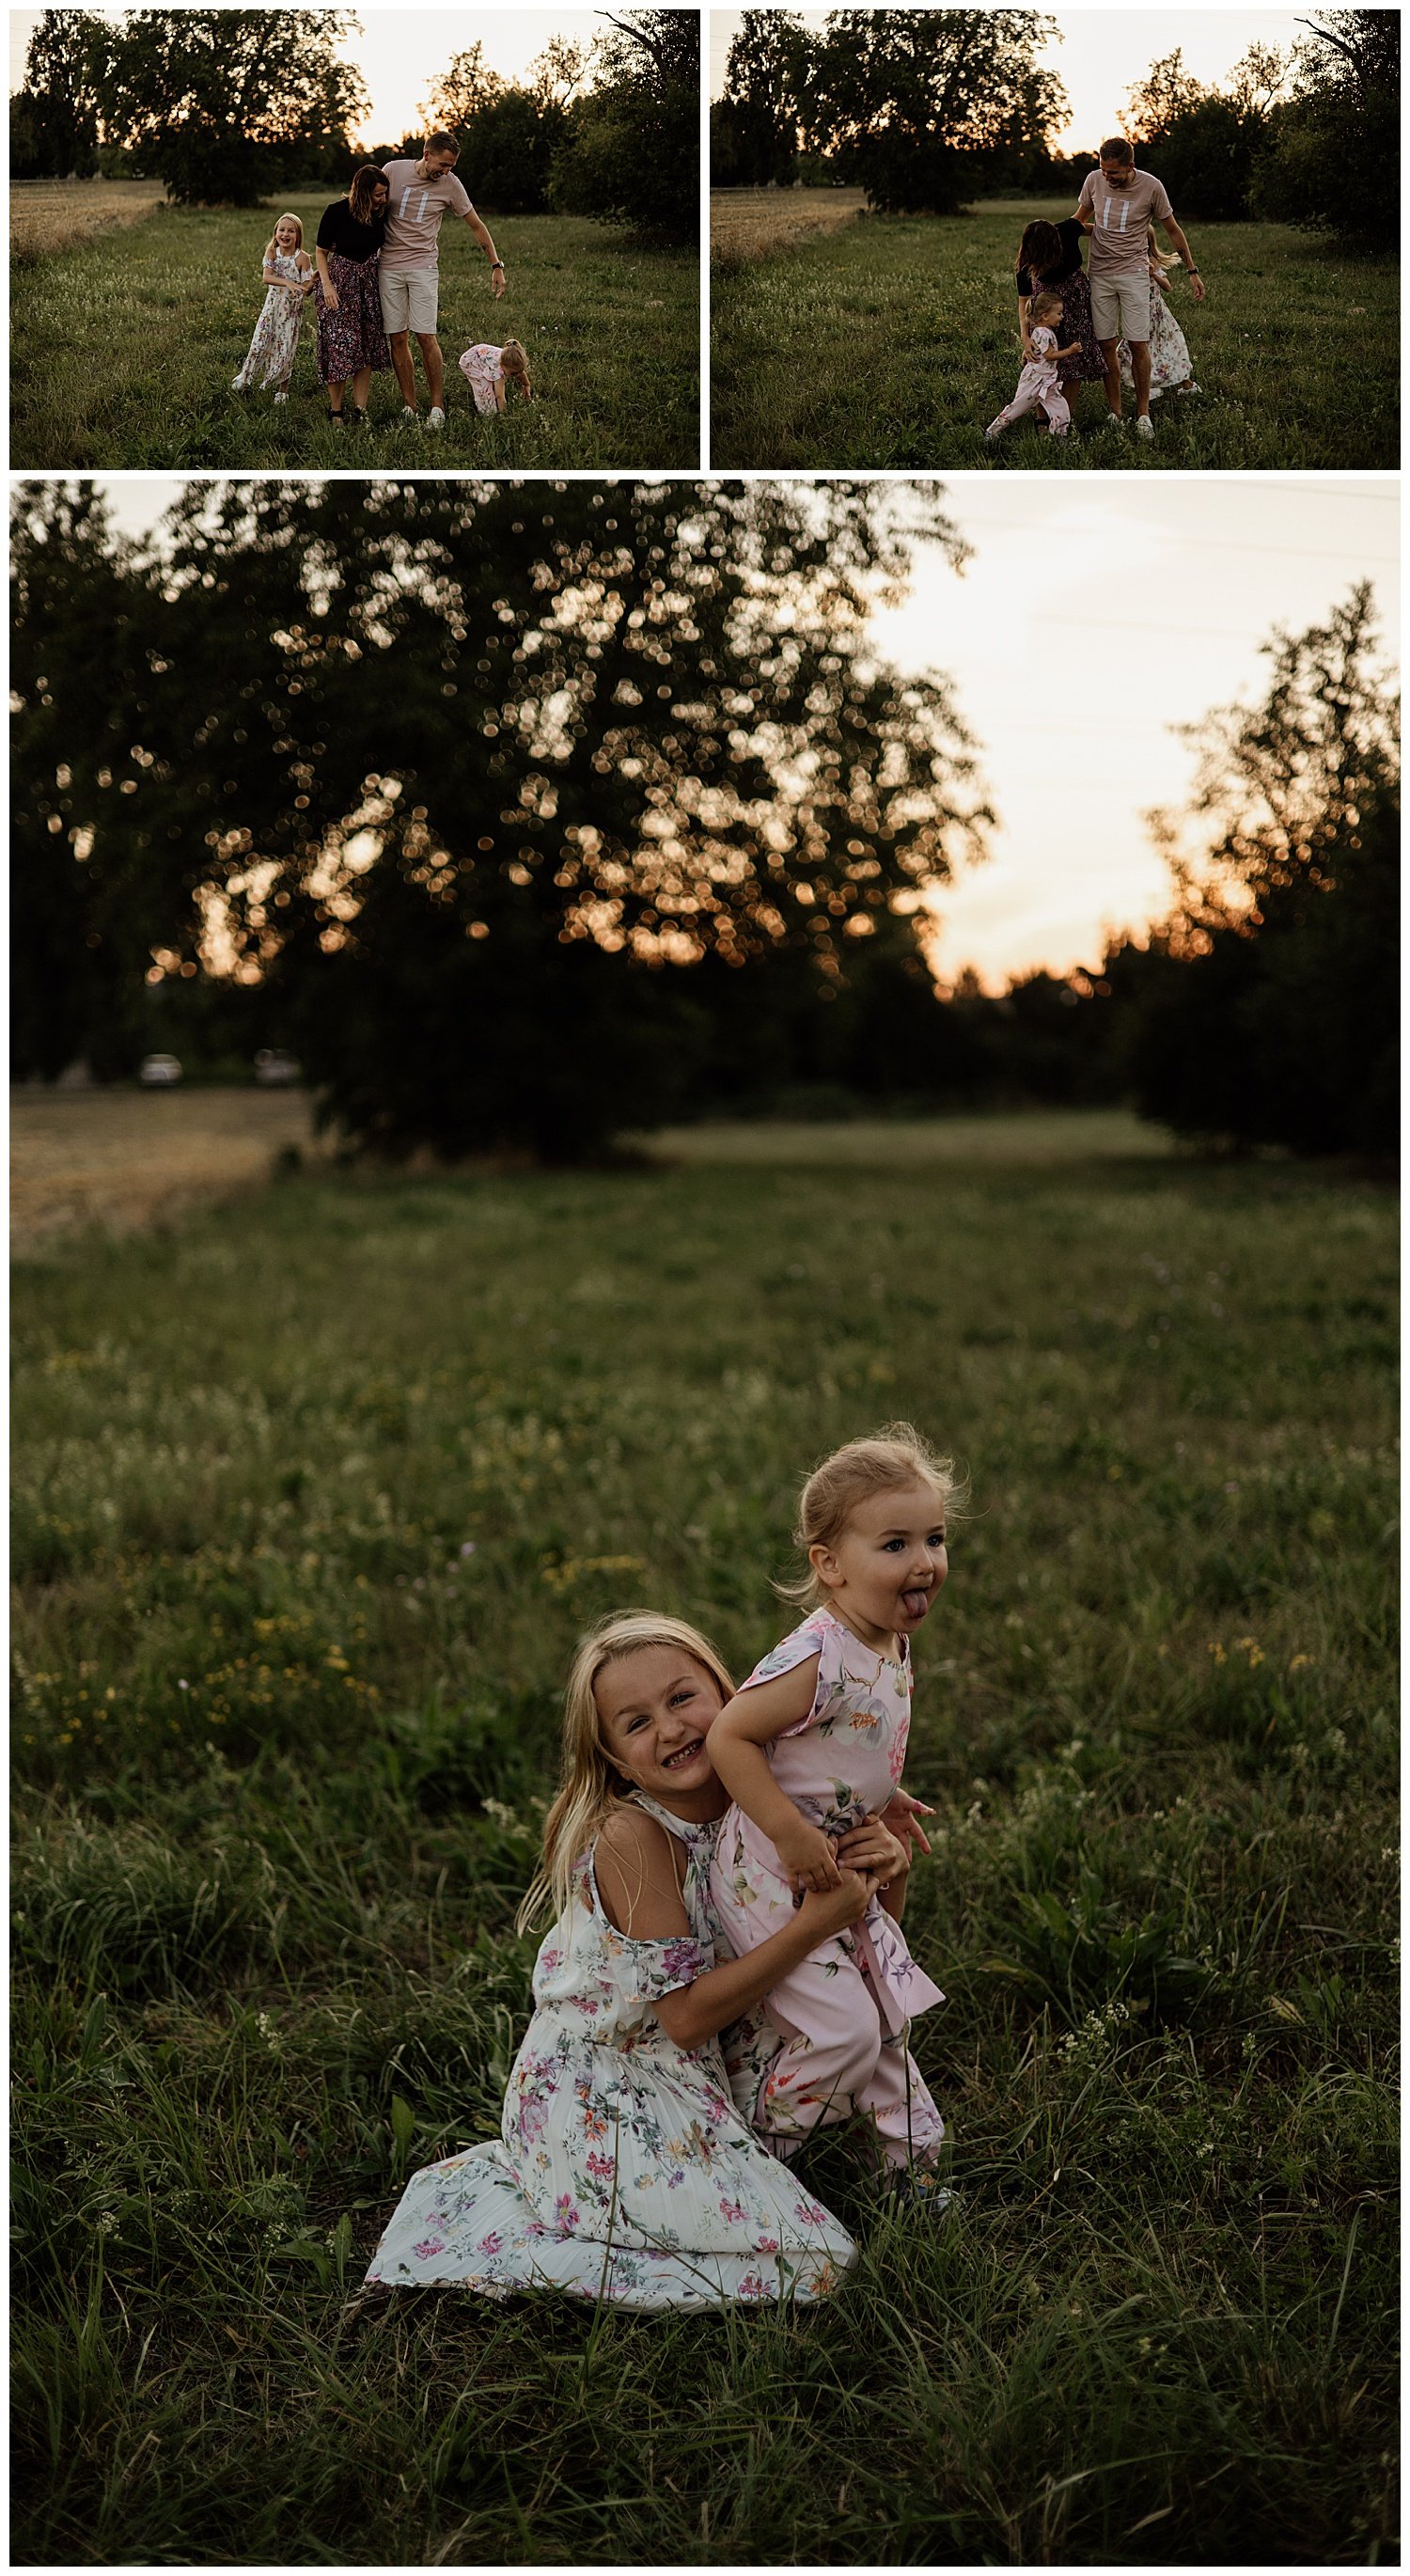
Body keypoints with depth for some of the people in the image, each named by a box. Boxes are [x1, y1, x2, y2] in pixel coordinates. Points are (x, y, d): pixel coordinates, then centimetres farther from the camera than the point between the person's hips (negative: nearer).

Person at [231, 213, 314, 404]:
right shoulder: (272, 253, -5)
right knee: (259, 343, 3)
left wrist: (314, 279, -34)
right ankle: (244, 379, 20)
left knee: (285, 348, 2)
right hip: (272, 305, 2)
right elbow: (266, 277, -21)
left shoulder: (302, 258, -13)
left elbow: (307, 289, -13)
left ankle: (282, 390, 17)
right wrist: (287, 282, -36)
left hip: (292, 309, -2)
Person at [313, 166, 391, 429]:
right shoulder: (336, 211, -19)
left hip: (369, 279, 5)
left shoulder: (382, 211, -6)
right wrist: (326, 285, -18)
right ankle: (335, 411, 6)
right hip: (339, 279, -5)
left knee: (368, 347, 4)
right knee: (340, 346, -6)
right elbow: (321, 251, -7)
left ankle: (360, 410, 10)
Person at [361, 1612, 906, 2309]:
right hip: (602, 2103, -8)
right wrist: (810, 1926, -24)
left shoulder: (747, 1810, -1)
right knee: (806, 2264, -13)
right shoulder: (630, 1837, -22)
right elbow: (687, 2014, -22)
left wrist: (874, 1863, -11)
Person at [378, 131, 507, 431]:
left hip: (423, 267, -1)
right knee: (397, 338, 0)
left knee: (425, 336, -11)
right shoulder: (393, 171, -2)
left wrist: (496, 265, 6)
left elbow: (476, 226, 9)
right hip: (388, 267, 1)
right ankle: (409, 407, 7)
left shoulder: (450, 185, -2)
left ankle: (437, 407, -2)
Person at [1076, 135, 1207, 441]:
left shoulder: (1151, 187, -9)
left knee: (1138, 344, -8)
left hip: (1133, 272, -2)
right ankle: (1114, 413, 8)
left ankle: (1143, 414, 2)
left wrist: (1193, 271, 8)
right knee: (1107, 344, 0)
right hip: (1099, 274, 2)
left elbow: (1173, 230, 5)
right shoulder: (1094, 180, -2)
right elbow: (1079, 221, 17)